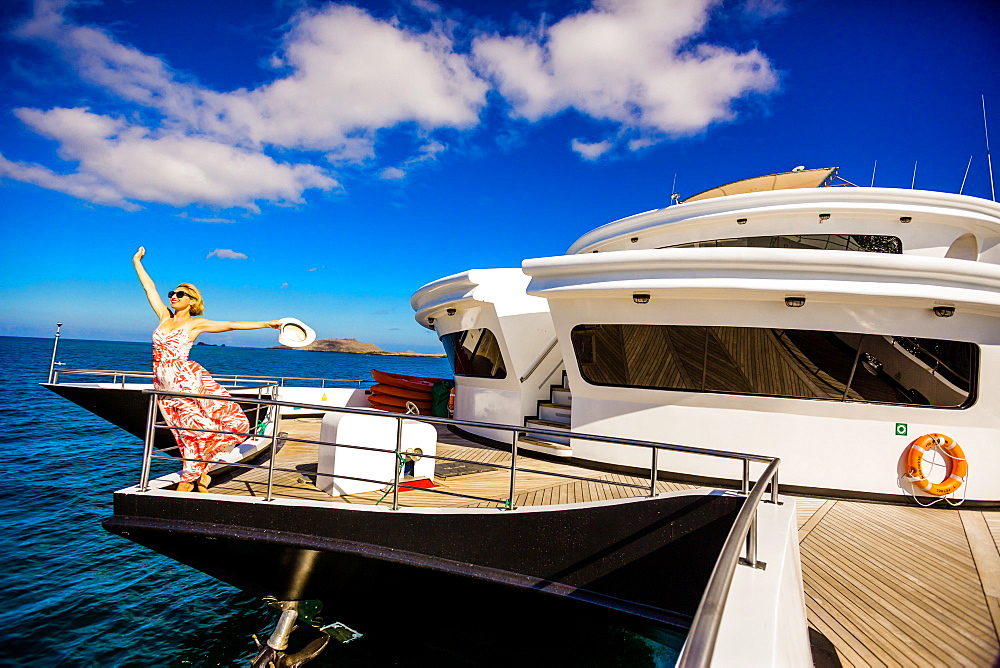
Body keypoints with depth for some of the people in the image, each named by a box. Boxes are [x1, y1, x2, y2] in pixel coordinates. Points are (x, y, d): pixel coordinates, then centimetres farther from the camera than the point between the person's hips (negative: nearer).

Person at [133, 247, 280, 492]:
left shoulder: (196, 324, 4)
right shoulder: (165, 316, 13)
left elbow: (233, 325, 2)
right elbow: (149, 288, 19)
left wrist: (268, 323, -1)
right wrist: (137, 262, 26)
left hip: (188, 379, -3)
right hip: (165, 387, 3)